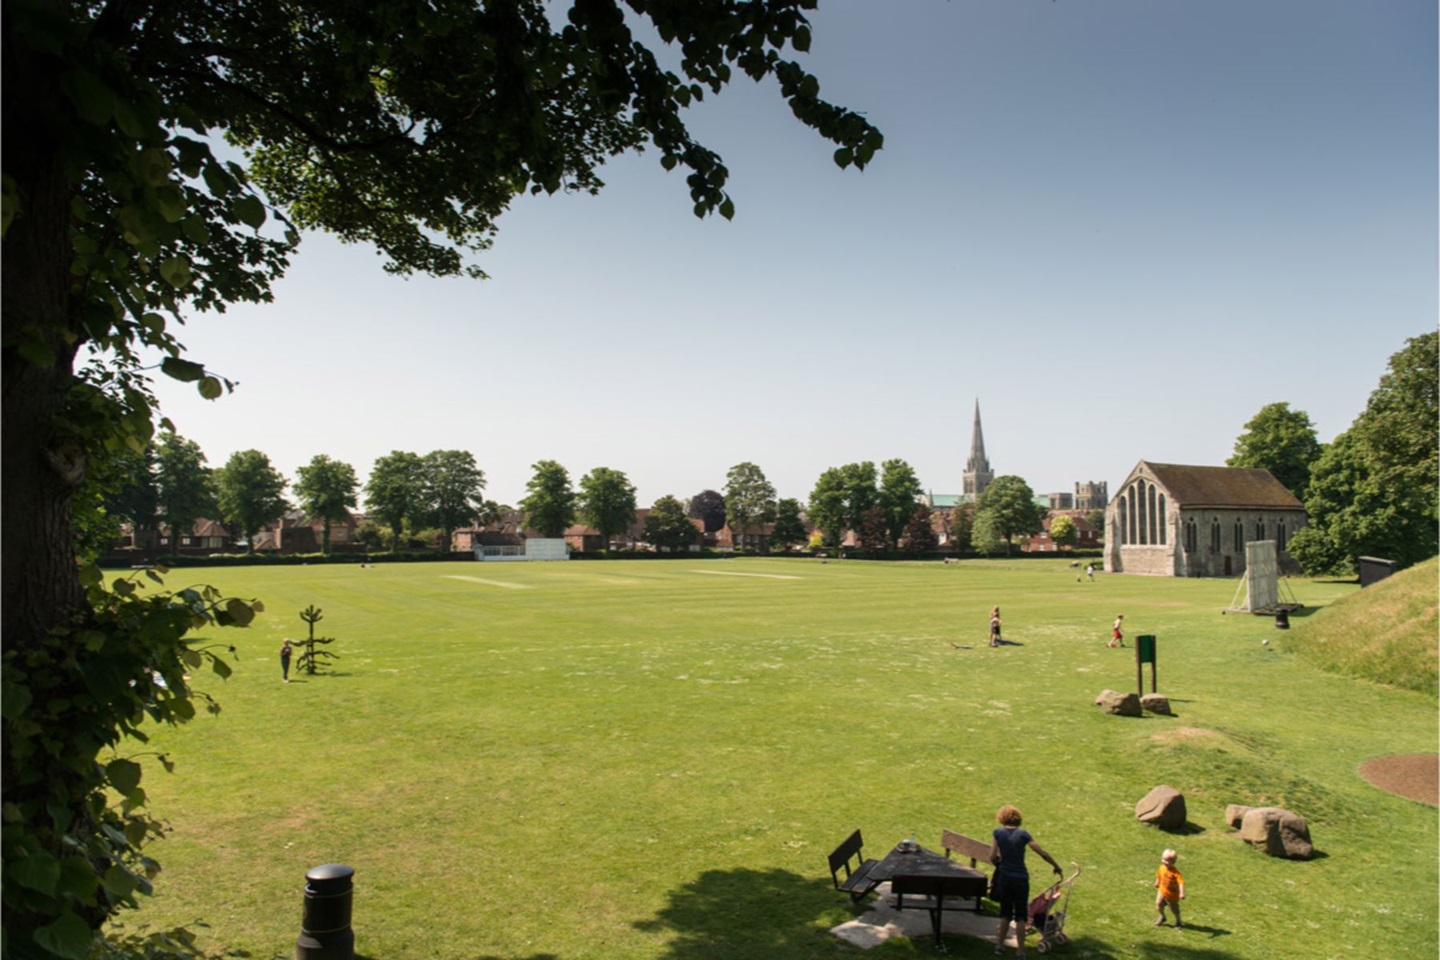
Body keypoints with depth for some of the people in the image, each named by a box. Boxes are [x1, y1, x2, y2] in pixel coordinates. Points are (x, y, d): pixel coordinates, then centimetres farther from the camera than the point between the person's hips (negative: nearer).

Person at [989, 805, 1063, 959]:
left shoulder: (997, 833, -5)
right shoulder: (1023, 834, -7)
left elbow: (992, 857, -9)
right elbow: (1042, 853, -6)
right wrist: (1056, 866, 8)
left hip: (1004, 878, 1)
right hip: (1021, 879, -1)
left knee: (1005, 913, 18)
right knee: (1020, 916, 9)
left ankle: (1000, 945, 25)